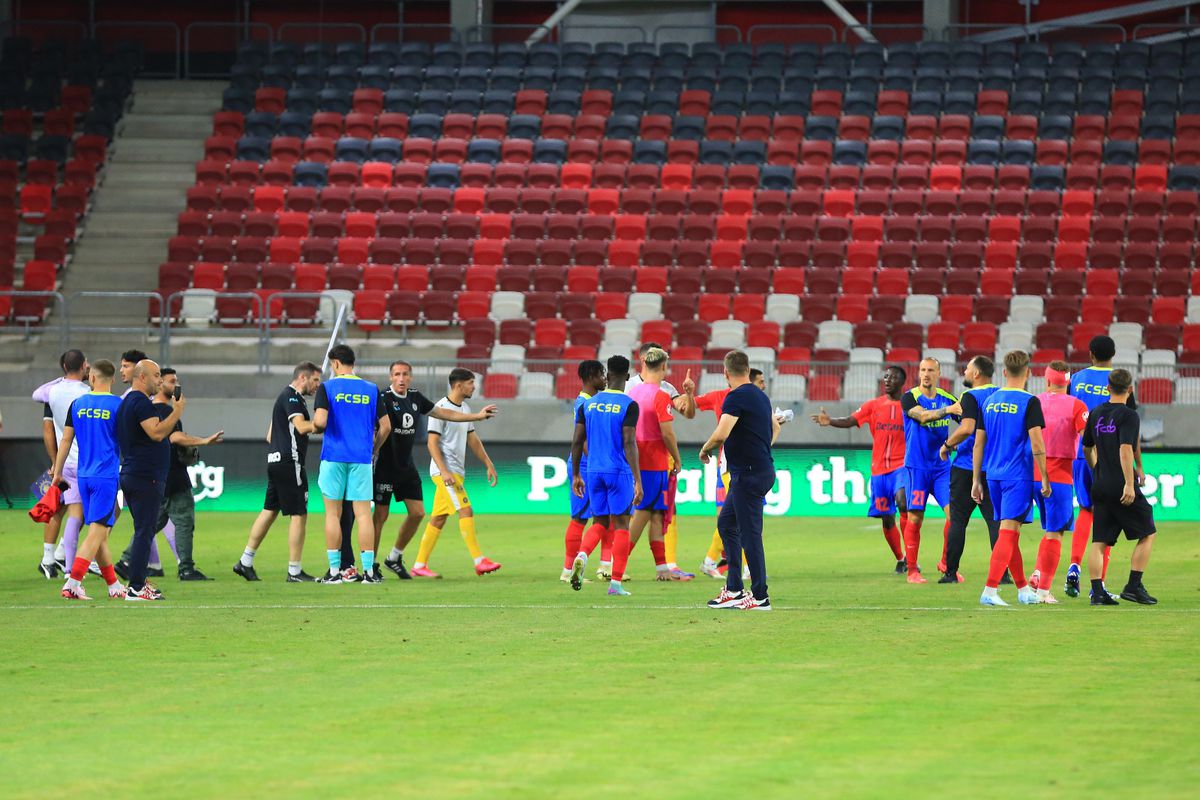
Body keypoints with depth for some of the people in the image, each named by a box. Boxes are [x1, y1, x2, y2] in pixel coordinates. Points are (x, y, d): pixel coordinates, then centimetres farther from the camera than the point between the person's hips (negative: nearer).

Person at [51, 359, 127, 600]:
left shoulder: (78, 404, 6)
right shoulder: (117, 405, -6)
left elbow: (66, 440, 9)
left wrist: (57, 471, 18)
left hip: (83, 476, 5)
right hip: (107, 476, -5)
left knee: (99, 533, 13)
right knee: (97, 532, -7)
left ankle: (114, 585, 20)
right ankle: (72, 584, -17)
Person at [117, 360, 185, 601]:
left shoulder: (128, 402, 18)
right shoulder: (141, 403, -14)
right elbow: (156, 432, -25)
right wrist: (178, 411, -20)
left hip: (130, 475, 10)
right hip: (146, 478, -10)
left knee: (143, 531, 15)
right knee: (144, 532, -9)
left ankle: (138, 583, 17)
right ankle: (136, 588, -10)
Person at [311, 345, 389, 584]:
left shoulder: (327, 387, -3)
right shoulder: (371, 390, 7)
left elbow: (320, 422, -15)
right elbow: (386, 426, 7)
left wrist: (315, 427, 8)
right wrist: (374, 448, 21)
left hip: (334, 456, -2)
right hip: (362, 458, 2)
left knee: (333, 513, 4)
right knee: (363, 513, 2)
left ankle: (334, 571, 2)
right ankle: (369, 570, -2)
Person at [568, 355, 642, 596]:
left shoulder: (588, 404, 6)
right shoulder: (629, 405, -8)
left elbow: (577, 442, 7)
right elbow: (629, 443, -15)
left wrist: (576, 475, 17)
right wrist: (638, 480, -14)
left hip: (593, 470, 4)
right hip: (619, 472, -4)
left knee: (600, 522, 15)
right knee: (621, 524, 4)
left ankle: (582, 555, -15)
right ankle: (616, 583, 1)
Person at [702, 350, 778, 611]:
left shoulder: (736, 397, -15)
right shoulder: (760, 396, 13)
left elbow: (721, 434, -24)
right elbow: (775, 429, 28)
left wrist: (705, 449, -5)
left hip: (748, 474, -10)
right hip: (763, 468, 10)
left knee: (750, 533, -5)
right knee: (726, 523, 17)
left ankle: (760, 597, -3)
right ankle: (734, 589, 17)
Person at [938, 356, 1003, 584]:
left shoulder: (971, 397, -11)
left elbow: (967, 428, -24)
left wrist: (947, 445, -9)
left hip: (966, 467, -5)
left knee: (957, 520, 3)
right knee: (995, 520, 3)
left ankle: (951, 572, 4)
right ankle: (1002, 571, -5)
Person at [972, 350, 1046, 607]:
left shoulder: (989, 402, 9)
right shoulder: (1029, 402, -8)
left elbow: (978, 444, 12)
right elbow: (1036, 444, -13)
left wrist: (976, 481, 17)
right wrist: (1045, 479, -6)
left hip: (993, 475, 6)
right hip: (1018, 476, -6)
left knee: (1011, 533, 15)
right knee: (1008, 531, -8)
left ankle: (1023, 589, 24)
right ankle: (990, 590, -17)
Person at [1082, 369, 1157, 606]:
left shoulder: (1096, 414, 11)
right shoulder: (1128, 416, -10)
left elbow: (1087, 448, 20)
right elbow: (1125, 450, -21)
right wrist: (1130, 484, -22)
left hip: (1100, 486, 6)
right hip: (1121, 486, -6)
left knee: (1099, 541, 6)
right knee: (1148, 533, 7)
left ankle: (1097, 591, -2)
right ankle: (1134, 586, 1)